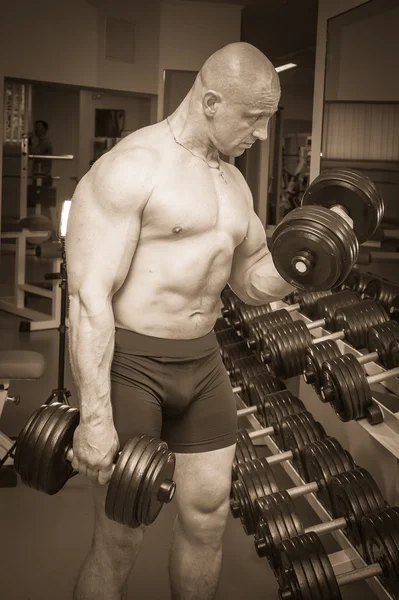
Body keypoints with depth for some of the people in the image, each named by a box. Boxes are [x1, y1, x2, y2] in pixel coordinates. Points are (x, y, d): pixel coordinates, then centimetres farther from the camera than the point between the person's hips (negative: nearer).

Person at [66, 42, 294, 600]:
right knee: (121, 536, 2)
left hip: (203, 360, 7)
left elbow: (253, 283, 17)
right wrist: (95, 416, -24)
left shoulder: (234, 182, 9)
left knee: (208, 517, 14)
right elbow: (90, 294, -20)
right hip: (130, 361, -7)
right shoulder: (131, 168, -15)